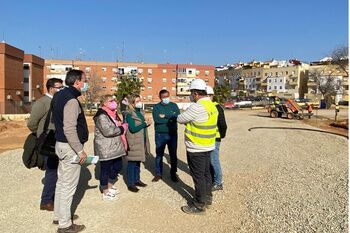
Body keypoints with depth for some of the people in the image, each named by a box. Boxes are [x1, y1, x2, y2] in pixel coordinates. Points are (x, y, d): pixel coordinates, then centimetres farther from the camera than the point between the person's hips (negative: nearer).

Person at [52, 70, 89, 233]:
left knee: (62, 182, 19)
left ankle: (59, 216, 34)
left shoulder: (60, 95, 11)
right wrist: (80, 150, -20)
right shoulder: (71, 100, -20)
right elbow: (69, 129, -26)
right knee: (68, 186, 0)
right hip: (70, 147, -10)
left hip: (61, 144, 10)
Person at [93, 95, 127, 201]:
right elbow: (107, 131, -25)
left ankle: (110, 186, 38)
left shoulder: (113, 113, 14)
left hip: (115, 147, 10)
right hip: (105, 149, -9)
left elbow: (117, 125, 27)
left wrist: (122, 125, 5)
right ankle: (105, 193, 21)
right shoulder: (101, 115, -16)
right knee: (105, 170, 4)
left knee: (118, 166, 17)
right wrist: (122, 128, -14)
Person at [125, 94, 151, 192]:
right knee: (132, 163, 1)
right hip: (133, 142, -8)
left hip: (141, 141, 8)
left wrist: (147, 123, -4)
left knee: (138, 162, 16)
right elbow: (133, 129, -21)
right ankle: (130, 184, 11)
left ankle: (137, 180, 30)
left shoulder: (140, 112, 12)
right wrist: (145, 124, -16)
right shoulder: (129, 114, -13)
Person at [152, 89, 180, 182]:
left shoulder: (174, 105, 4)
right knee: (159, 155, 9)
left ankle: (173, 174, 24)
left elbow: (178, 116, -14)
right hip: (160, 135, 0)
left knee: (173, 155, 9)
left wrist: (165, 116, -15)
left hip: (172, 134, 1)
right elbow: (156, 119, -16)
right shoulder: (156, 107, 1)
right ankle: (158, 174, 23)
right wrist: (170, 119, -14)